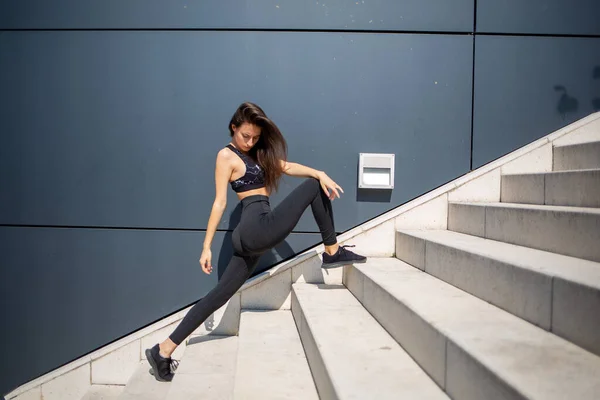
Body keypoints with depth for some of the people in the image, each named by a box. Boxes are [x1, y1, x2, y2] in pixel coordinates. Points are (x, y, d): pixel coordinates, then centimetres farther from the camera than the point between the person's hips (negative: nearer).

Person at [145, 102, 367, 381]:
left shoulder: (258, 152, 23)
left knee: (221, 294, 7)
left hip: (254, 236, 8)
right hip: (258, 228, -8)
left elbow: (286, 167, 13)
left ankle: (164, 350, 11)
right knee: (314, 187, 3)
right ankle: (332, 252, 10)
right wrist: (207, 247, -7)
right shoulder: (227, 156, -1)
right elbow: (219, 202, -6)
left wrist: (320, 173, -4)